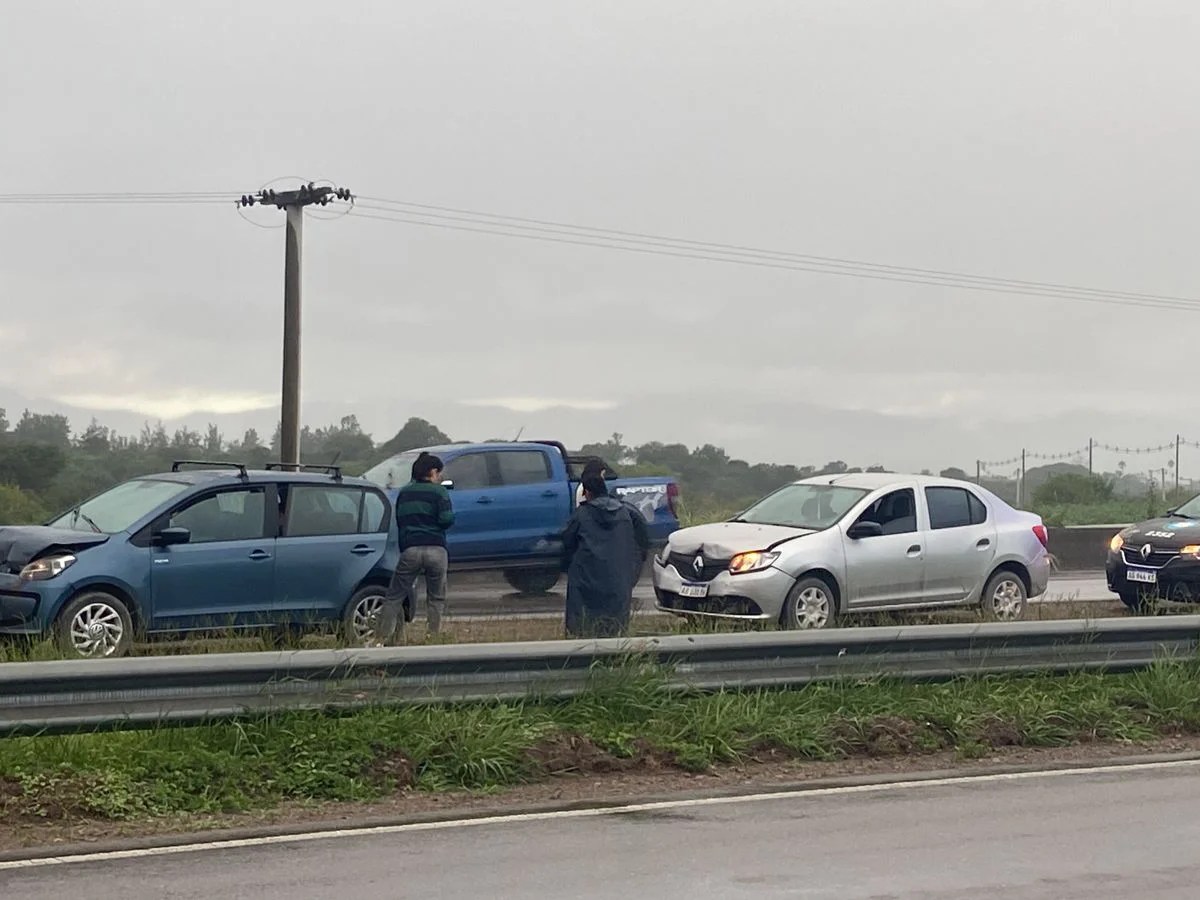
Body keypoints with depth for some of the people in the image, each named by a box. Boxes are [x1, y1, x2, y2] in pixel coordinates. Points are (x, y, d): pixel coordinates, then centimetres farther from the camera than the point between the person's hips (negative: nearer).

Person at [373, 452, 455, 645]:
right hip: (436, 550, -2)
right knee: (437, 599, 9)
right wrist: (452, 516, 12)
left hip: (410, 550, 2)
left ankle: (381, 640, -3)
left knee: (394, 598, 5)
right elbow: (446, 520, -9)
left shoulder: (404, 493, 16)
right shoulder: (439, 492, 2)